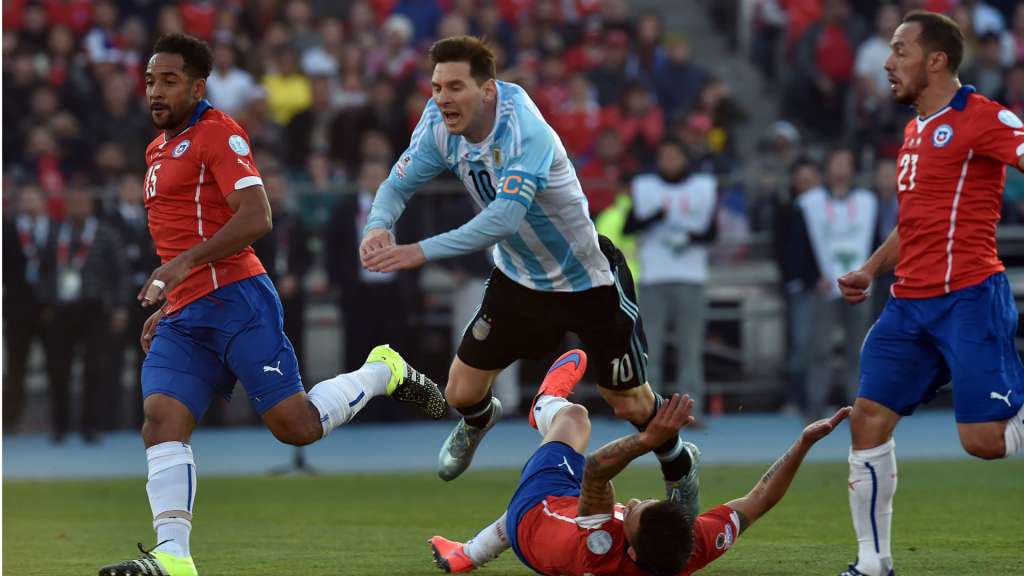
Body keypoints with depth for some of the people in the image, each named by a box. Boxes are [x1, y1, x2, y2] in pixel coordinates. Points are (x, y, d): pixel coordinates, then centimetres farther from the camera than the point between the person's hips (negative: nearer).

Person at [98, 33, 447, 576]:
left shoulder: (218, 134, -6)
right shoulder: (159, 150, 22)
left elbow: (255, 217, -18)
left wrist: (182, 266, -24)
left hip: (235, 301, -8)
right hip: (185, 317, 8)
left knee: (295, 425, -10)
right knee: (161, 418, -14)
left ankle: (384, 373, 17)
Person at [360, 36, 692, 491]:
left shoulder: (526, 133, -36)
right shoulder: (439, 124, -16)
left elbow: (504, 218, -47)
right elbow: (398, 184, -9)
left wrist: (421, 252, -54)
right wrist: (378, 225, -33)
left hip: (588, 279, -5)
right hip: (518, 278, 5)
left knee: (631, 404, 6)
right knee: (462, 393, 5)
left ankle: (677, 462, 40)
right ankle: (477, 421, 44)